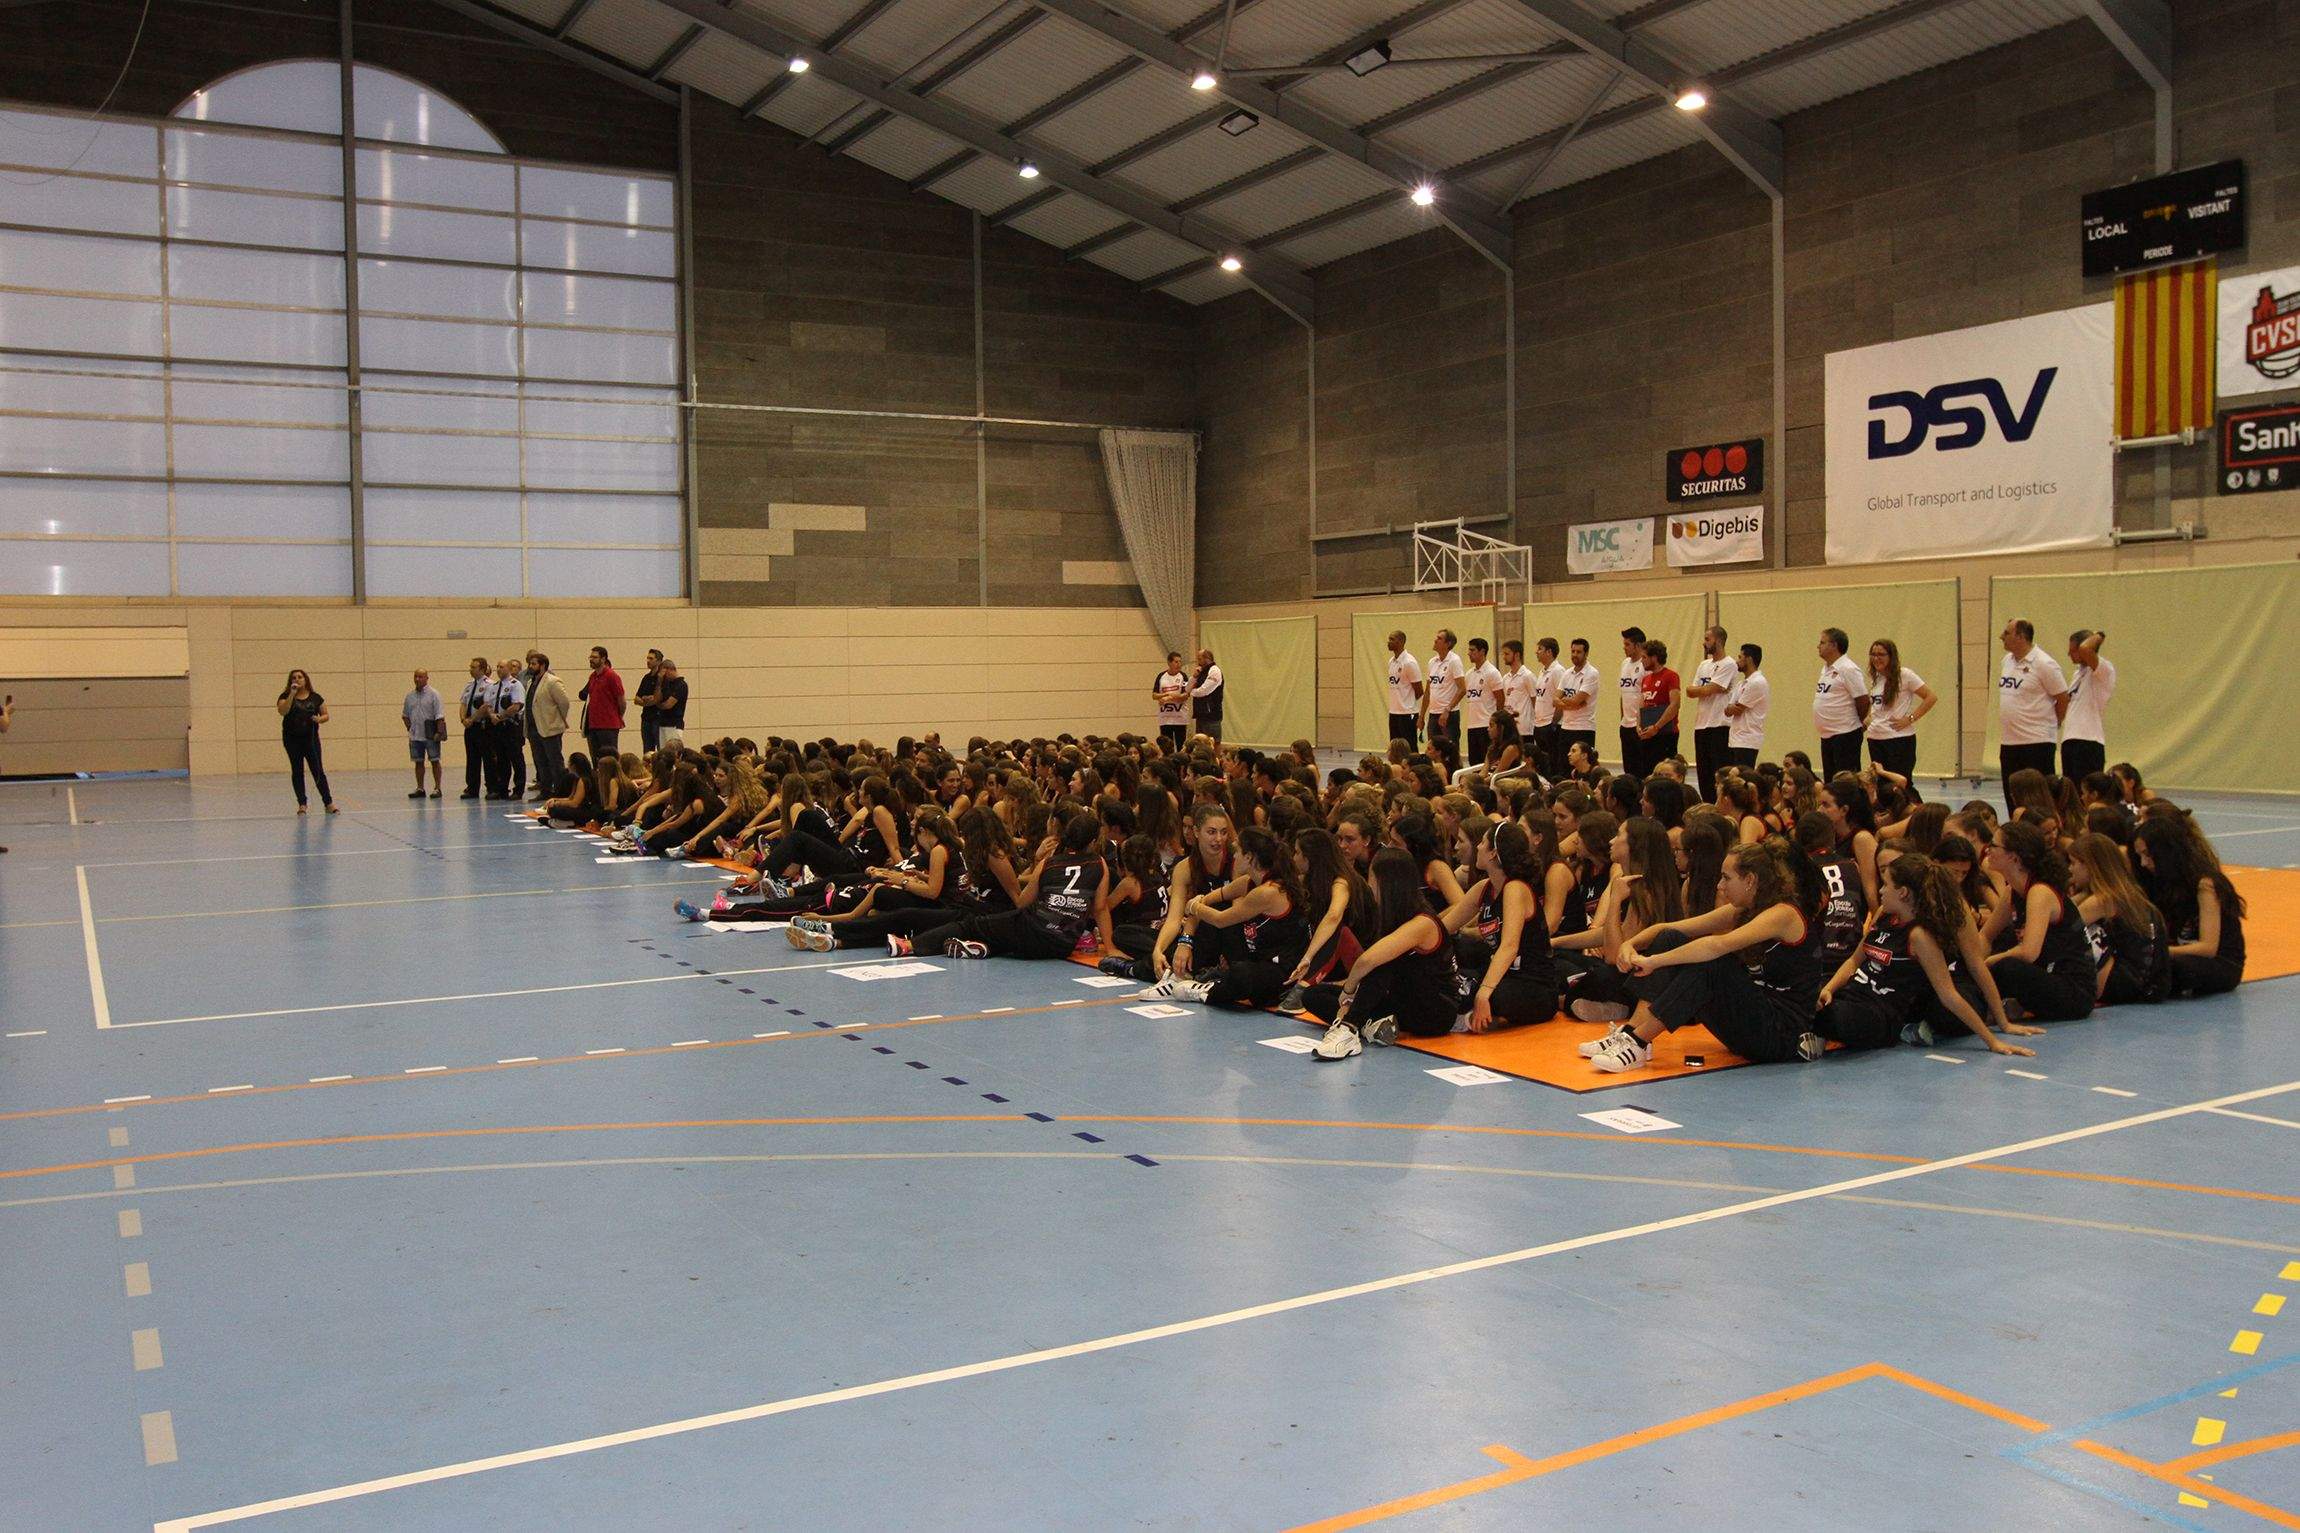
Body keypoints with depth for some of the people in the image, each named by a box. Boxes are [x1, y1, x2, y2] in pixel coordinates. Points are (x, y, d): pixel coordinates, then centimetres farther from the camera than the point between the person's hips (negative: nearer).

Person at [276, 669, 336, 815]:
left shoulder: (315, 697, 5)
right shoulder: (286, 696, 1)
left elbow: (326, 715, 10)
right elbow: (282, 711, -17)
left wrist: (320, 719, -12)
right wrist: (292, 694, -21)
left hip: (311, 738, 0)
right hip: (292, 739, 0)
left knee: (317, 770, -3)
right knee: (297, 771, 4)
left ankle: (329, 802, 1)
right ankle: (302, 803, 10)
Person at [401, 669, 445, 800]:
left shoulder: (433, 694, -6)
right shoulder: (410, 696, 10)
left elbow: (440, 716, -10)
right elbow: (405, 715, 21)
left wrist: (439, 732, -16)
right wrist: (409, 729, 9)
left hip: (431, 735, -5)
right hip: (415, 736, 5)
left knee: (434, 761, 0)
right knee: (418, 762, 9)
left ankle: (437, 788, 4)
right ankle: (420, 788, 16)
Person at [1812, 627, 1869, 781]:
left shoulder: (1848, 669, -14)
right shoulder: (1826, 668, 14)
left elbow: (1863, 700, -14)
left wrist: (1858, 722, 0)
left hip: (1845, 734, -9)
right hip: (1827, 734, 9)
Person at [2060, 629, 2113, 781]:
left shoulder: (2104, 670, -8)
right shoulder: (2078, 671, 20)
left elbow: (2085, 649, -26)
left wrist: (2097, 636, -8)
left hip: (2089, 742, -9)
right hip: (2070, 740, 9)